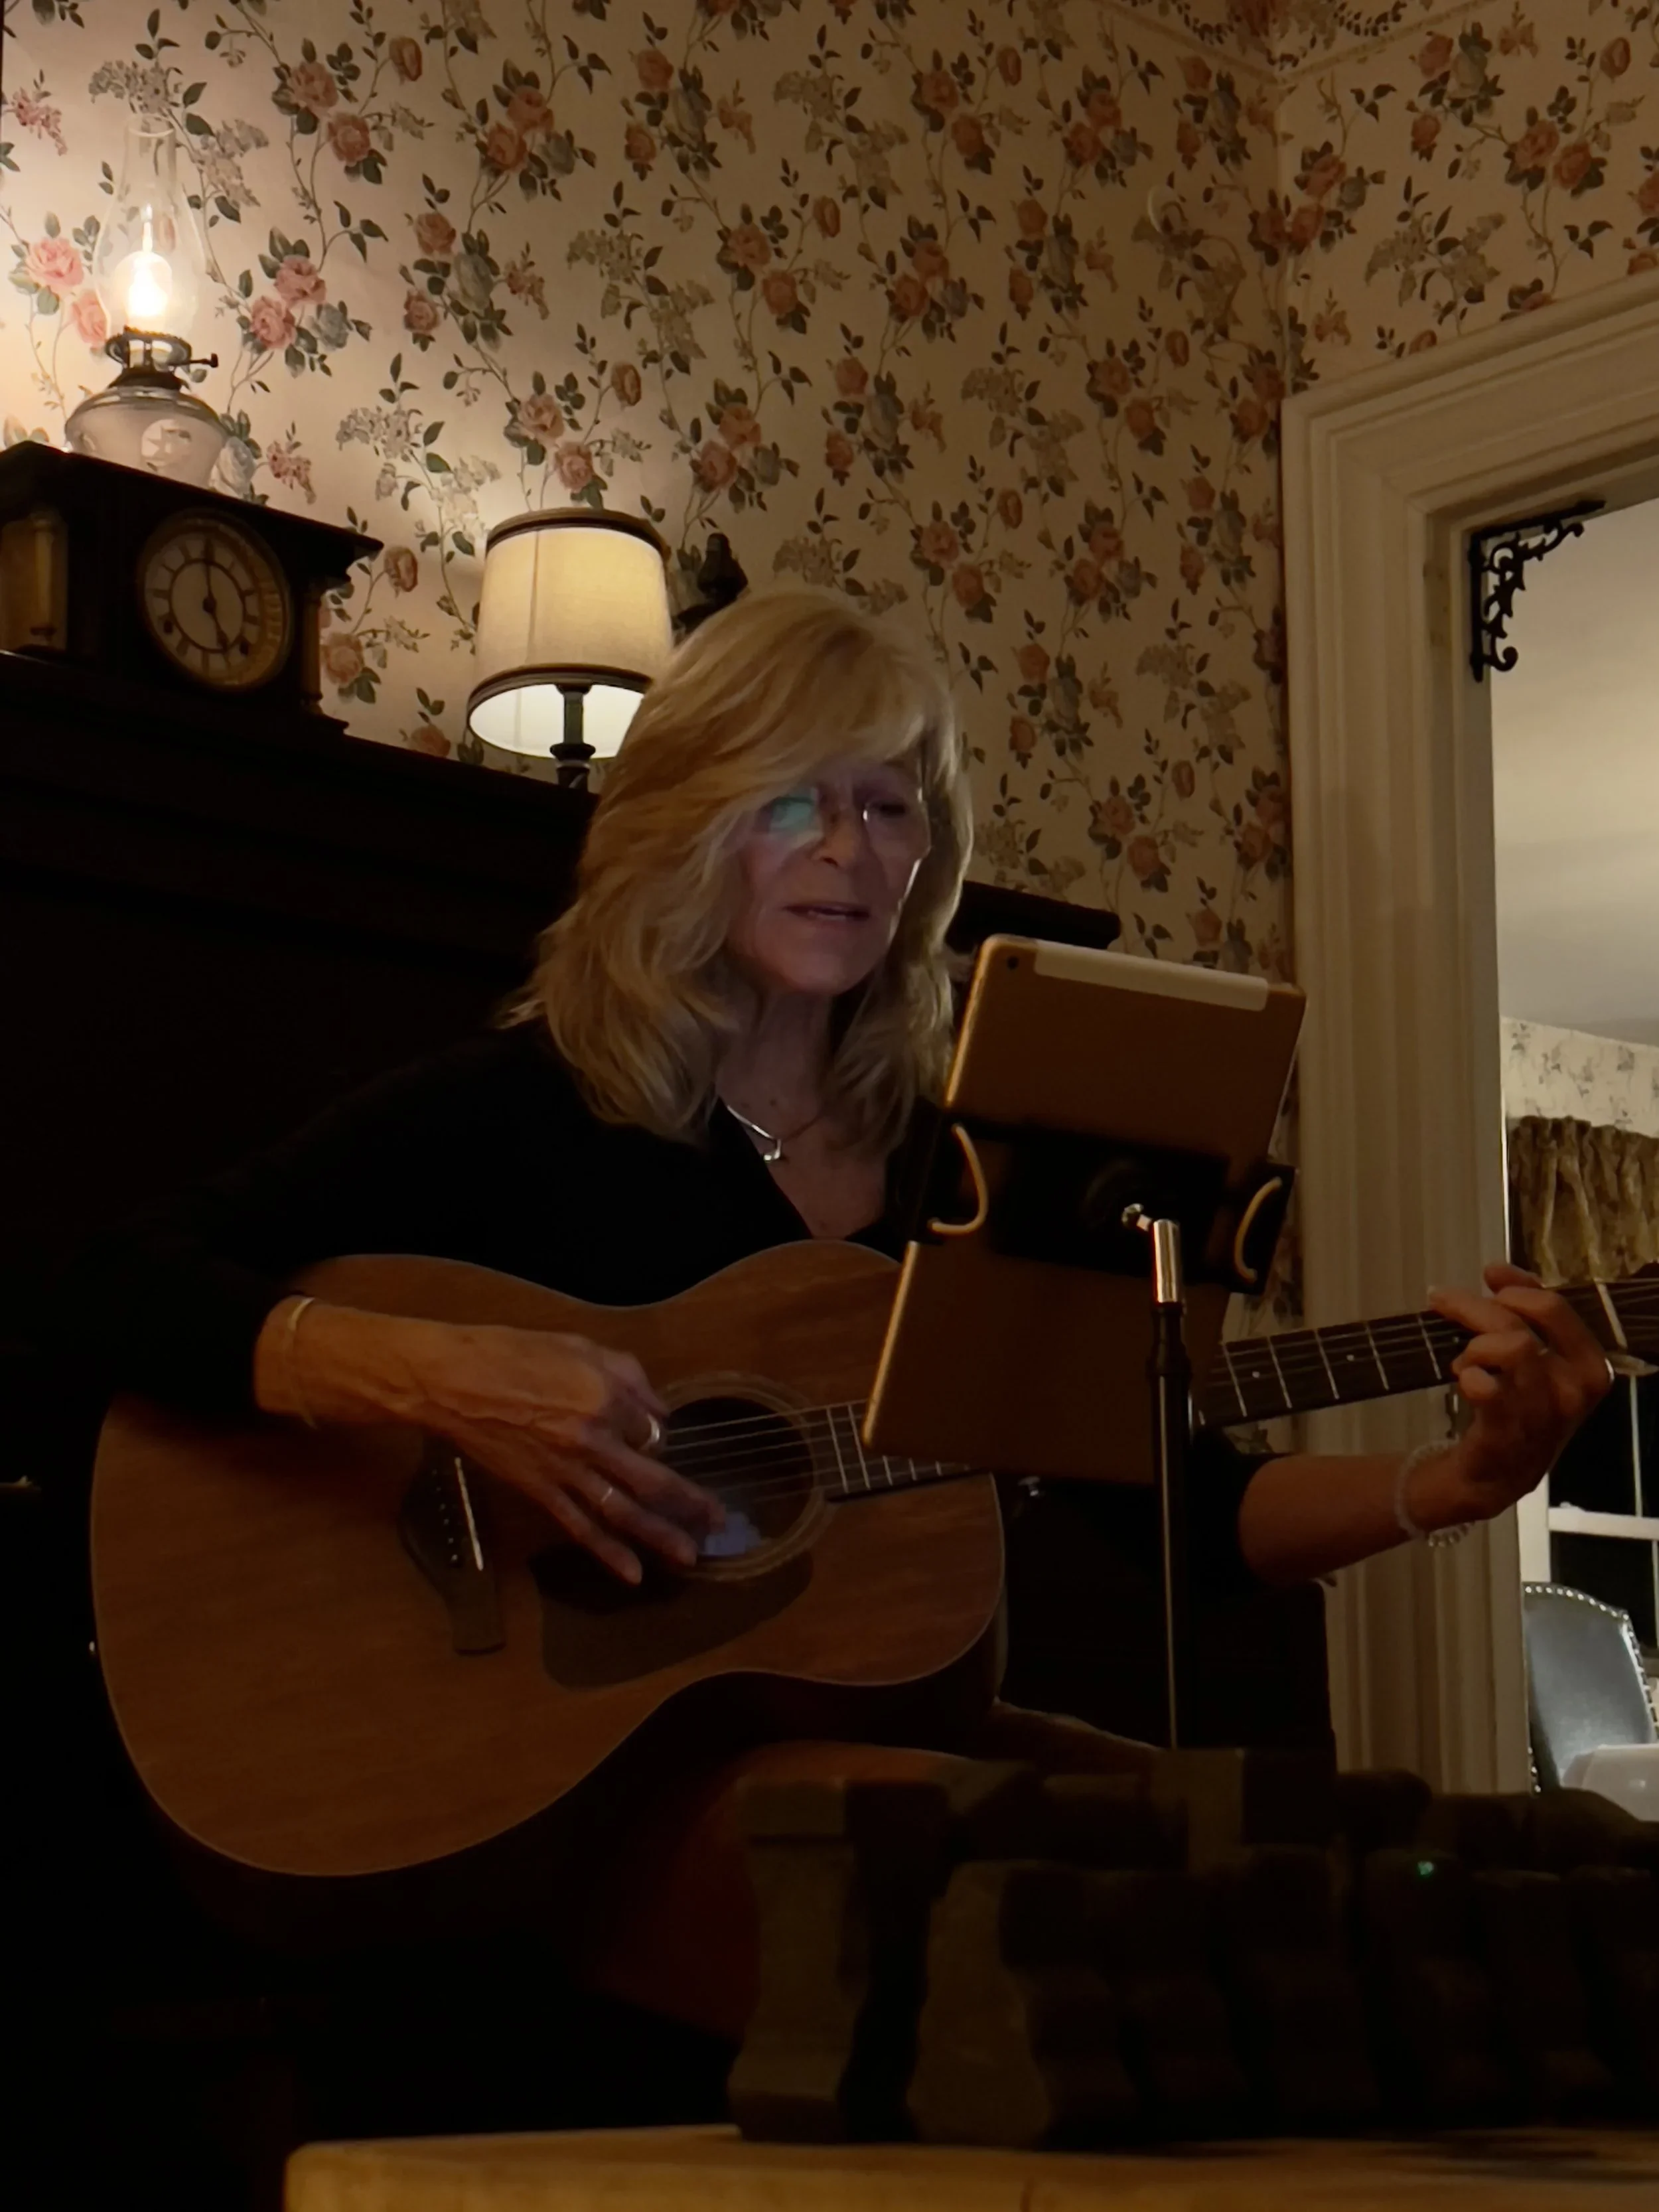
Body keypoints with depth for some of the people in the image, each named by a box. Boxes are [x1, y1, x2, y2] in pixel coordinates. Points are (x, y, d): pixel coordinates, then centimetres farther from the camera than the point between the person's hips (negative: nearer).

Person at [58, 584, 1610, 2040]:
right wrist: (435, 1379, -26)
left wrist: (1450, 1487, -9)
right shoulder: (526, 1109, -1)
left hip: (879, 1723, 6)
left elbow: (1181, 1499, 8)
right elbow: (121, 1294, -10)